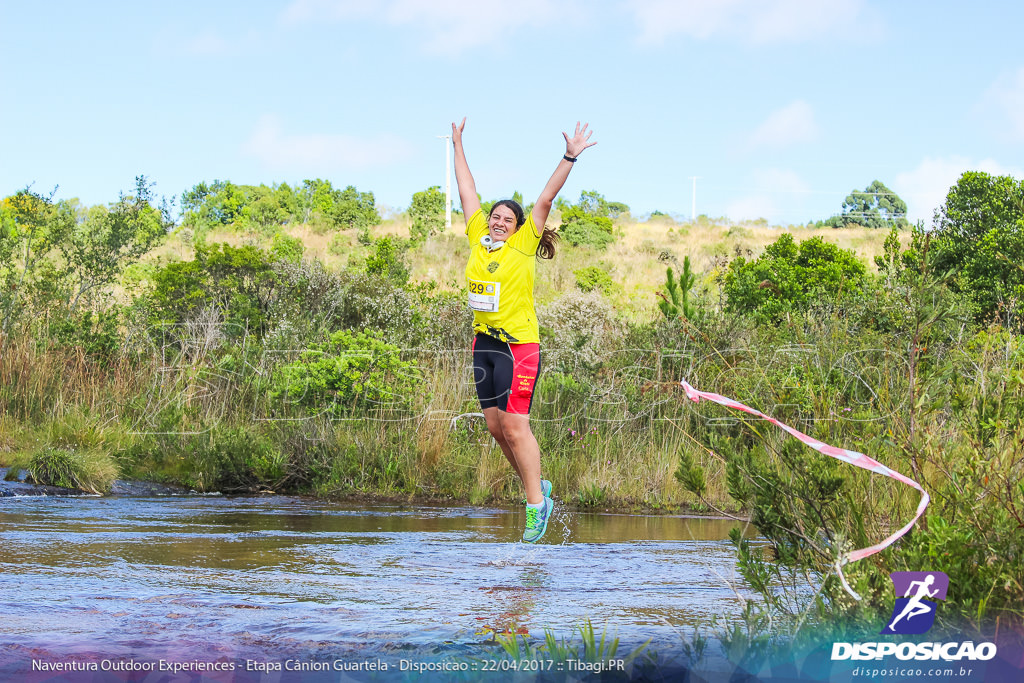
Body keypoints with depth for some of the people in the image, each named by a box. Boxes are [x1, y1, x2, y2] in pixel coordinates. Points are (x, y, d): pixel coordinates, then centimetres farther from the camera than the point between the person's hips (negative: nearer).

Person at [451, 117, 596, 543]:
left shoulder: (523, 245, -4)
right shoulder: (478, 240, 8)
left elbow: (545, 200, -7)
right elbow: (467, 192, 17)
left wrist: (570, 158, -12)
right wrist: (458, 145, 23)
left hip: (518, 345, -6)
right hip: (484, 343, 6)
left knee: (514, 427, -9)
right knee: (495, 426, 8)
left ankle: (536, 506, -2)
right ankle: (537, 488, 24)